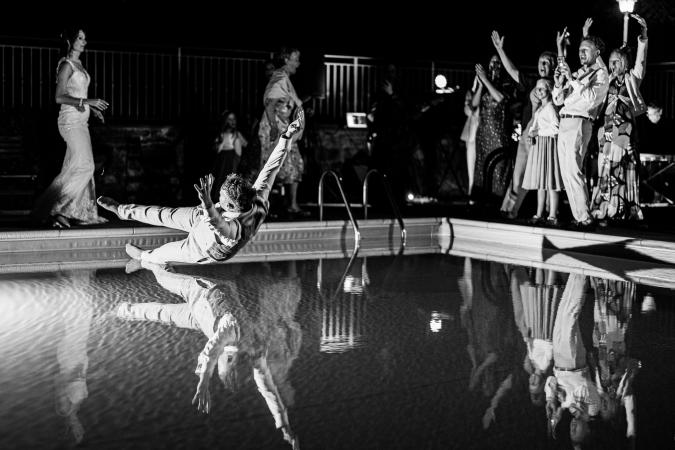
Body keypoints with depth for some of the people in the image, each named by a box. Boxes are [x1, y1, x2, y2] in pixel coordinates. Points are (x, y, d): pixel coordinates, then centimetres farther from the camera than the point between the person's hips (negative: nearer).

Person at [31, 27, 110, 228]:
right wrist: (87, 101, -23)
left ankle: (82, 213, 12)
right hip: (71, 121, -9)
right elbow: (60, 97, -17)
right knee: (83, 166, -13)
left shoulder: (78, 65, 16)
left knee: (82, 166, 8)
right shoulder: (66, 65, -10)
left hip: (81, 121, 9)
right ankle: (51, 209, -9)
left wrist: (92, 108, 15)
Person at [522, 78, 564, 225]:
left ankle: (552, 216, -7)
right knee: (540, 182, 10)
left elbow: (556, 129, -19)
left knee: (550, 182, -8)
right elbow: (534, 125, 20)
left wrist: (538, 132, -14)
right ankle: (539, 214, 14)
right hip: (538, 145, 9)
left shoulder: (550, 107, -11)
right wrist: (531, 133, -1)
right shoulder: (539, 108, 16)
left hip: (548, 145, -9)